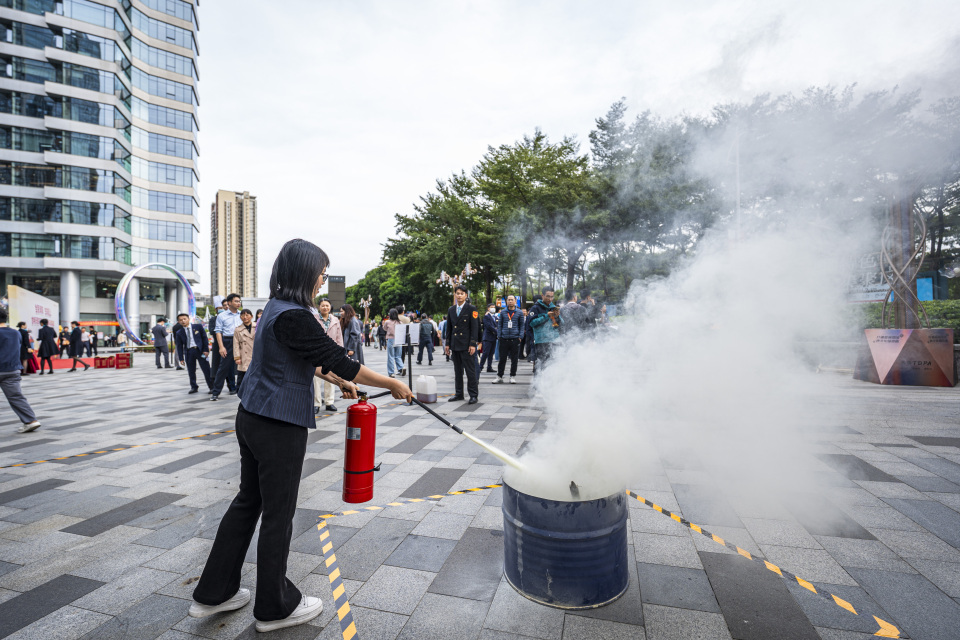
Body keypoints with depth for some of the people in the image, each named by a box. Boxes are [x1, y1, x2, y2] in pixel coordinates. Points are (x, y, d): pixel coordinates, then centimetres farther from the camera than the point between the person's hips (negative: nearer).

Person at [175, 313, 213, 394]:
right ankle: (194, 387, 17)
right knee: (191, 371, 4)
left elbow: (204, 338, 4)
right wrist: (181, 358, 3)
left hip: (200, 350, -2)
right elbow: (179, 347, 9)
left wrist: (206, 350, -4)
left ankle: (212, 387, 7)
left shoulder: (198, 326, 4)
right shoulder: (179, 333, 8)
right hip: (188, 352, 2)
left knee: (206, 370, -1)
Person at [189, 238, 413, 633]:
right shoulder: (294, 316, -22)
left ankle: (213, 593, 36)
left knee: (248, 501, 21)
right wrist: (393, 385, -15)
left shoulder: (276, 309, 9)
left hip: (252, 419, 10)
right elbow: (338, 359, -22)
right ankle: (275, 608, 26)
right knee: (278, 514, 6)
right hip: (280, 427, -10)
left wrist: (338, 381, 23)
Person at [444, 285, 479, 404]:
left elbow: (475, 328, -7)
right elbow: (449, 328, 16)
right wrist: (447, 344, 10)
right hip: (455, 345, 5)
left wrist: (472, 344, -14)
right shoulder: (451, 310, 13)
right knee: (457, 371, 12)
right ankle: (459, 393, 21)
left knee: (470, 371, -3)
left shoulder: (471, 309, -3)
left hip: (467, 345, -5)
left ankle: (473, 395, 3)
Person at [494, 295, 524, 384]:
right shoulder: (503, 312, 9)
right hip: (504, 339, 1)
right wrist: (499, 335, 3)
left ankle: (513, 377, 15)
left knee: (514, 359, 5)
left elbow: (521, 325, 9)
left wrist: (520, 336, 0)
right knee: (502, 358, 3)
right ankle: (499, 377, 10)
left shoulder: (519, 312, 7)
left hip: (515, 338, -1)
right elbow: (499, 324, 12)